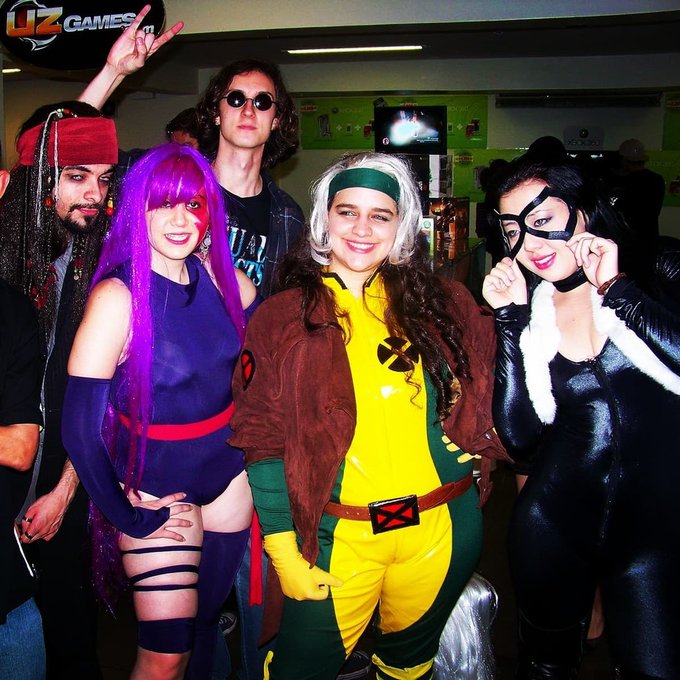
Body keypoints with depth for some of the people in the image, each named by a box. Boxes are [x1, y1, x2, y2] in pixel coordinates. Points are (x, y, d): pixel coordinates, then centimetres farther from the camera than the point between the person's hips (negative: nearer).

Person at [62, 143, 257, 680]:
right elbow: (80, 425, -20)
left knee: (208, 615, 21)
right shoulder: (118, 297, -20)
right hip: (156, 489, -5)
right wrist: (126, 515, -11)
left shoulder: (222, 279, -5)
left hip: (227, 471, 5)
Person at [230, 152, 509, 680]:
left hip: (443, 530, 3)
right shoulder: (283, 318, -3)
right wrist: (283, 551, -9)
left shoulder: (440, 305, 3)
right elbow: (264, 441, -5)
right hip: (337, 536, -2)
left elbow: (480, 397, 11)